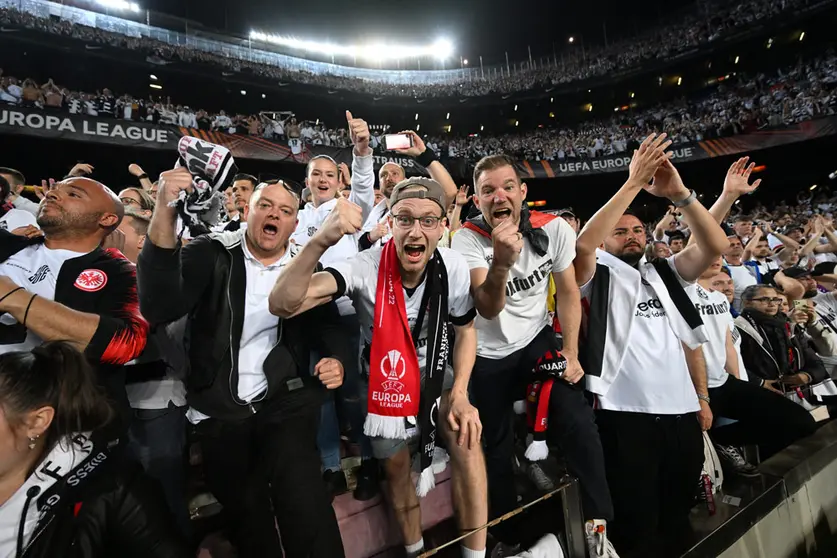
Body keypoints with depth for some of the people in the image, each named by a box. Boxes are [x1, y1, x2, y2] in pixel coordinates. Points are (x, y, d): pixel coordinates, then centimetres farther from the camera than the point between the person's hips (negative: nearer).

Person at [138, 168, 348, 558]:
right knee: (246, 515, 15)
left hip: (285, 403, 0)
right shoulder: (210, 254, -5)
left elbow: (327, 324, 10)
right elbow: (159, 308, -22)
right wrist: (165, 213, -33)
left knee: (303, 501, -22)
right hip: (218, 411, 1)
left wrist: (335, 359, -13)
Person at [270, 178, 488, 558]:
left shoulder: (454, 266, -19)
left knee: (467, 440, -19)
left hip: (435, 371, 2)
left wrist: (460, 393, -15)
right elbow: (282, 305, -43)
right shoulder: (366, 267, -30)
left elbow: (466, 329, -3)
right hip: (384, 380, -1)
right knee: (395, 465, 12)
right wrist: (321, 241, -60)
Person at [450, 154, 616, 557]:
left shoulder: (554, 229, -11)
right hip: (488, 353, -1)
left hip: (538, 340, 2)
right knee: (497, 447, 10)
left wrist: (571, 353, -6)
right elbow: (489, 310, -28)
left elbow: (568, 293, -1)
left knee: (579, 424, -14)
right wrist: (501, 260, -47)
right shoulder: (468, 239, -19)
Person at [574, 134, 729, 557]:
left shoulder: (666, 274, 16)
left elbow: (715, 245, 3)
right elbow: (583, 245, -19)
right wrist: (633, 184, -17)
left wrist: (679, 194, -10)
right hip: (626, 413, -5)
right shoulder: (599, 275, 2)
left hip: (681, 412, 5)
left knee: (677, 518, 19)